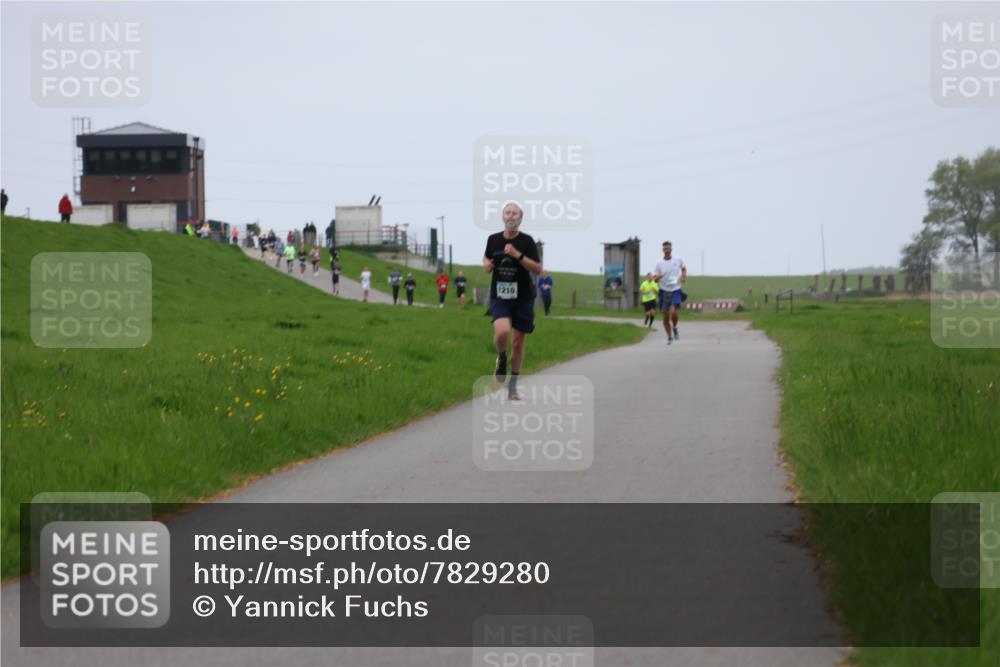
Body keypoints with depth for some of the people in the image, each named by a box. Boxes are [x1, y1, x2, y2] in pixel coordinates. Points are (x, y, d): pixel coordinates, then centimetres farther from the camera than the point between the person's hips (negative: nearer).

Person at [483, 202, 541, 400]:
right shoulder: (493, 240, 2)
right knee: (502, 331, -26)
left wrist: (518, 255, -23)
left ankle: (513, 387, 21)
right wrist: (486, 264, -1)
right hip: (499, 296, 0)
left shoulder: (527, 241, -6)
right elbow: (486, 258, 22)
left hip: (523, 298, 0)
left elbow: (538, 269, -12)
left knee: (518, 342, 6)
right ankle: (501, 359, 8)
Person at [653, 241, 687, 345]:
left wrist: (684, 276, -1)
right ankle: (669, 337, 23)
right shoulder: (659, 263, -2)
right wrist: (657, 277, -23)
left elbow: (684, 268, 19)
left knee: (673, 312, -22)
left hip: (675, 290, -1)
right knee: (665, 317, 4)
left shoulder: (678, 260, -2)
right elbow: (656, 278, 1)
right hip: (664, 291, 1)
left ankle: (675, 328, 9)